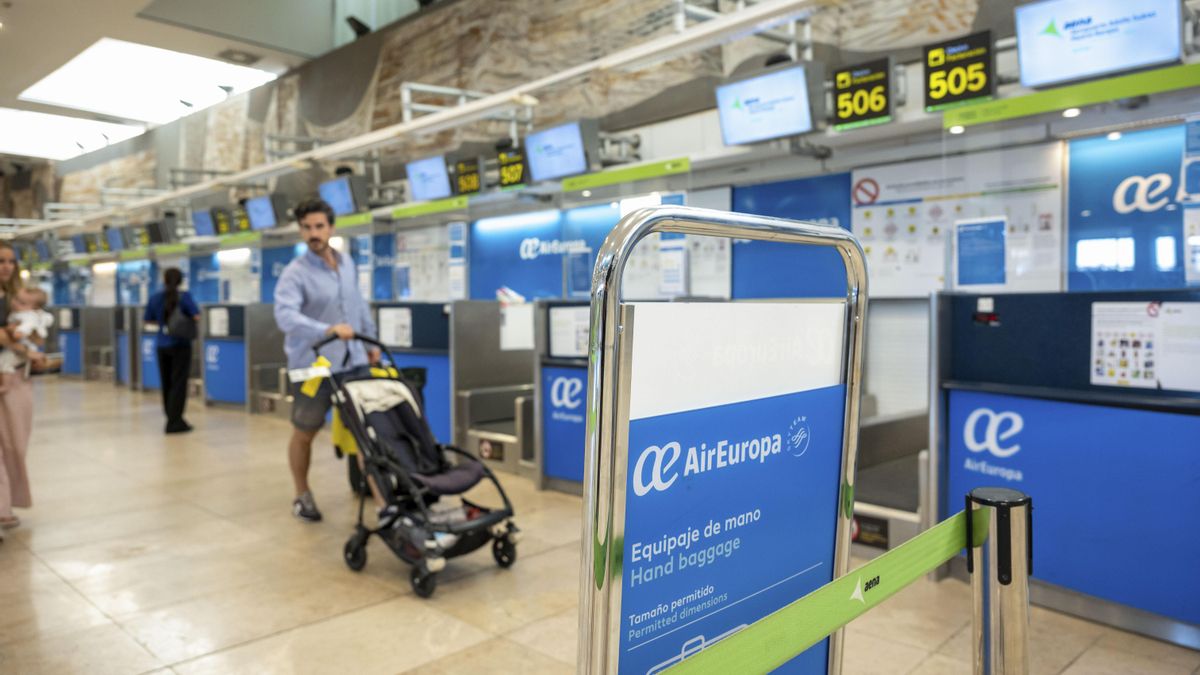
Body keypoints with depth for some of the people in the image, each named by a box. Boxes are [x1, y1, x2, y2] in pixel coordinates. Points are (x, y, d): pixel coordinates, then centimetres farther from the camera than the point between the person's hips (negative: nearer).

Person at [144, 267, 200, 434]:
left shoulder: (155, 298, 2)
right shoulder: (184, 296, -10)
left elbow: (148, 320, 10)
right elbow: (196, 316, -18)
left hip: (162, 344, 4)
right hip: (180, 344, -4)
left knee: (166, 383, 15)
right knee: (178, 383, -2)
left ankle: (172, 418, 25)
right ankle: (174, 423, -4)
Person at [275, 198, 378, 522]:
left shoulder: (348, 264, 8)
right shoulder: (295, 273, -12)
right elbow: (285, 315, -28)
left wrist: (372, 341, 20)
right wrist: (328, 330, -40)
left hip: (353, 361, 5)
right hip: (313, 366, -5)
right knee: (304, 433, 8)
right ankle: (302, 496, 26)